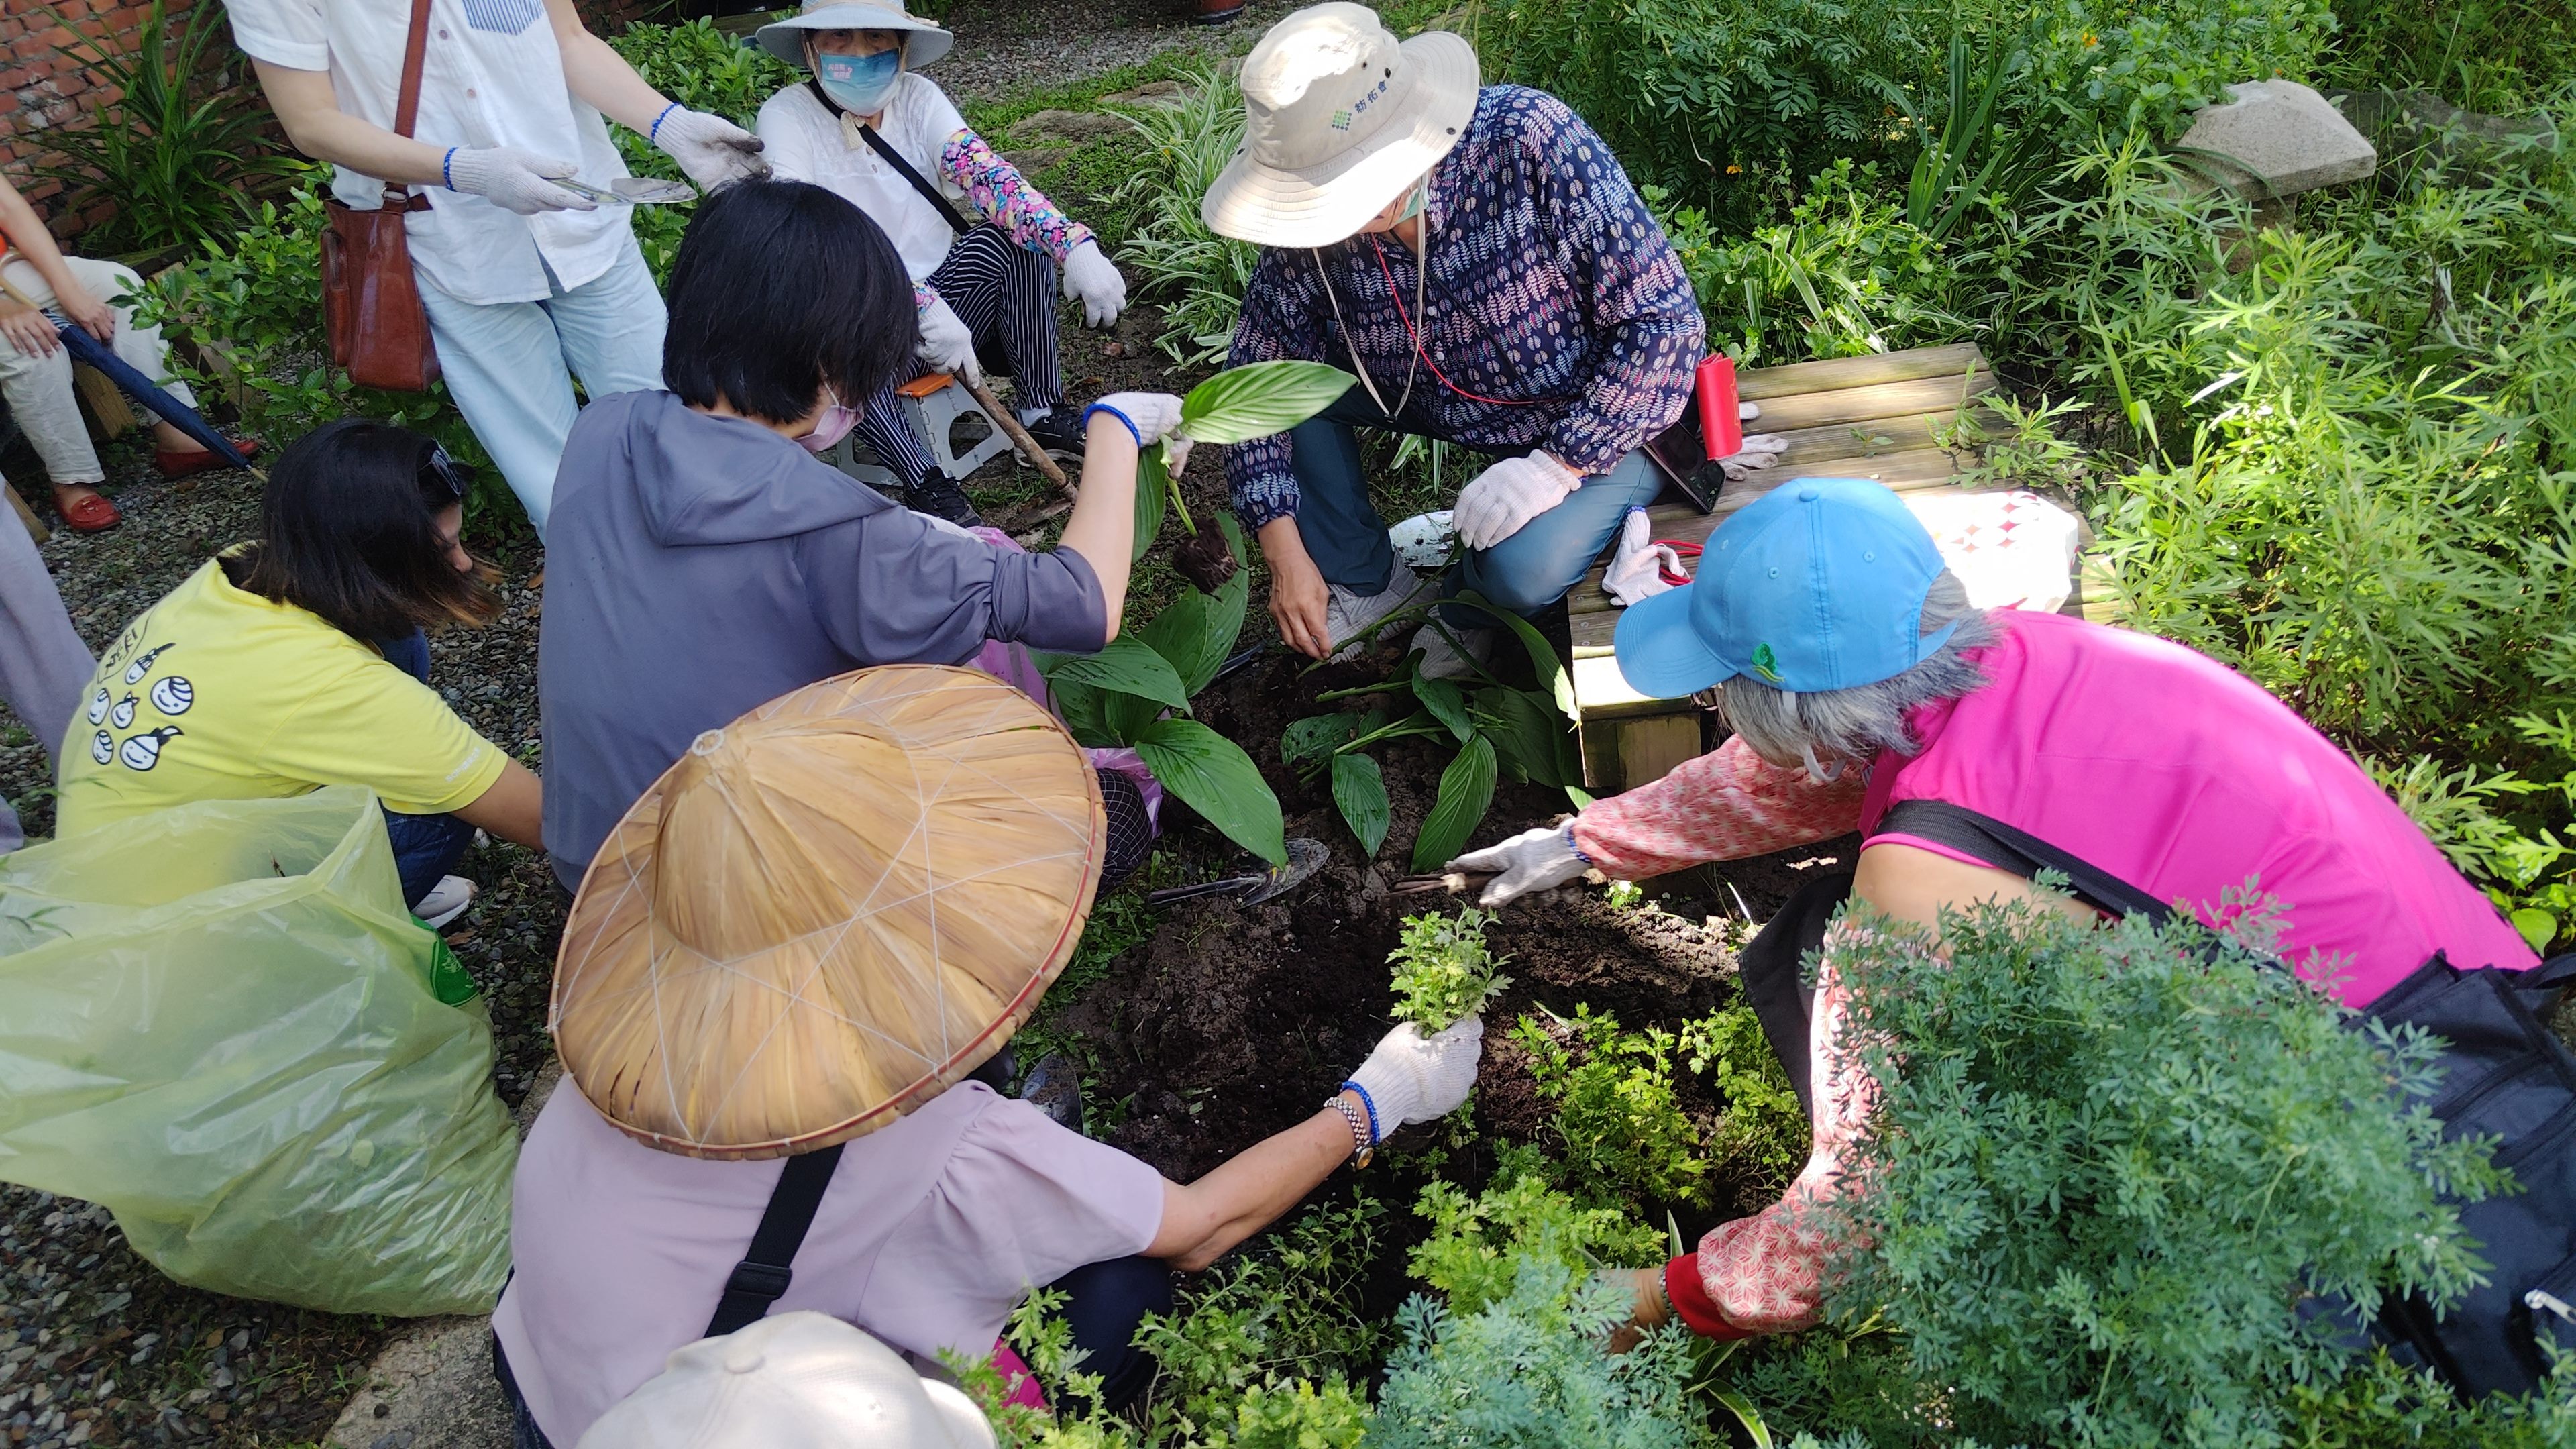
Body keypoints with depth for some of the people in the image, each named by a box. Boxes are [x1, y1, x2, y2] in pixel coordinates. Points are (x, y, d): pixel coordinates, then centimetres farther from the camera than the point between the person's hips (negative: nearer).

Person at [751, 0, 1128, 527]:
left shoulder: (918, 97, -3)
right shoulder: (786, 116, -13)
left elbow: (987, 174, -18)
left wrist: (1077, 245, -36)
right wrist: (925, 306, -40)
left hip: (946, 305, 4)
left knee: (1011, 227, -18)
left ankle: (1043, 411, -9)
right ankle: (922, 480, -25)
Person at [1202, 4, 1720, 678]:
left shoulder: (1529, 140, -31)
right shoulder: (1315, 221, -18)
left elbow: (1662, 322, -26)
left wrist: (1562, 463, -32)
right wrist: (1286, 553, -18)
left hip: (1596, 419, -4)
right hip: (1443, 399, 5)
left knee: (1522, 570, -31)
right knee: (1289, 373, -14)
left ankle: (1472, 598, 8)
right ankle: (1365, 583, 6)